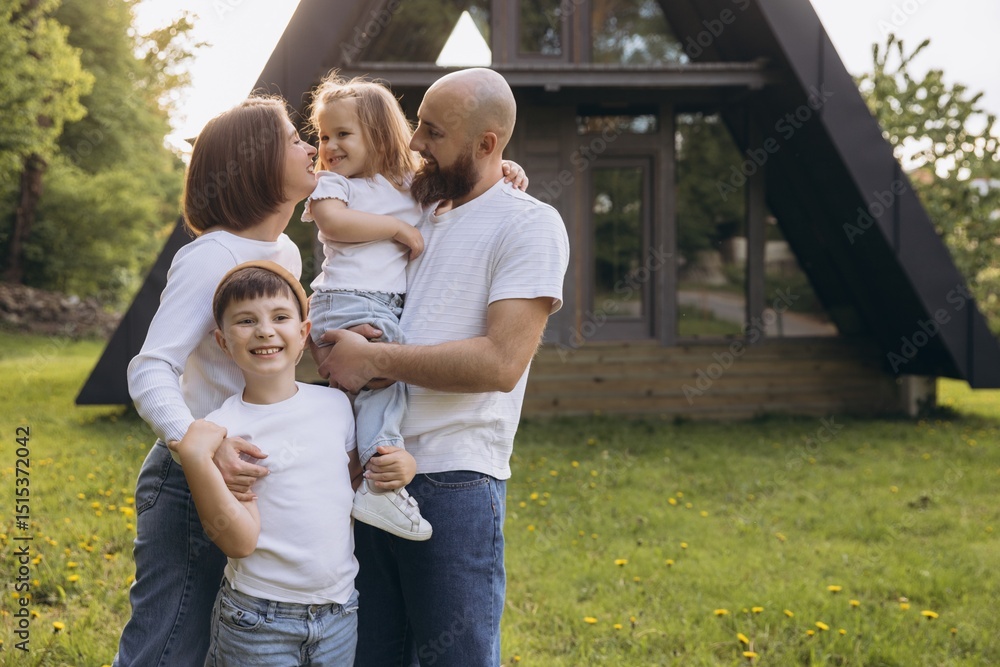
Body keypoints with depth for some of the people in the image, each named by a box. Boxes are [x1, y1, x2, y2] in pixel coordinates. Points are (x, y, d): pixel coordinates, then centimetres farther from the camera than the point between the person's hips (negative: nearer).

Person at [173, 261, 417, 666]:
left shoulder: (336, 405, 3)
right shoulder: (223, 429, -10)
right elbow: (240, 541, -17)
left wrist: (398, 468, 0)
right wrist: (195, 458, -25)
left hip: (339, 613, 4)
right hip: (258, 620, -4)